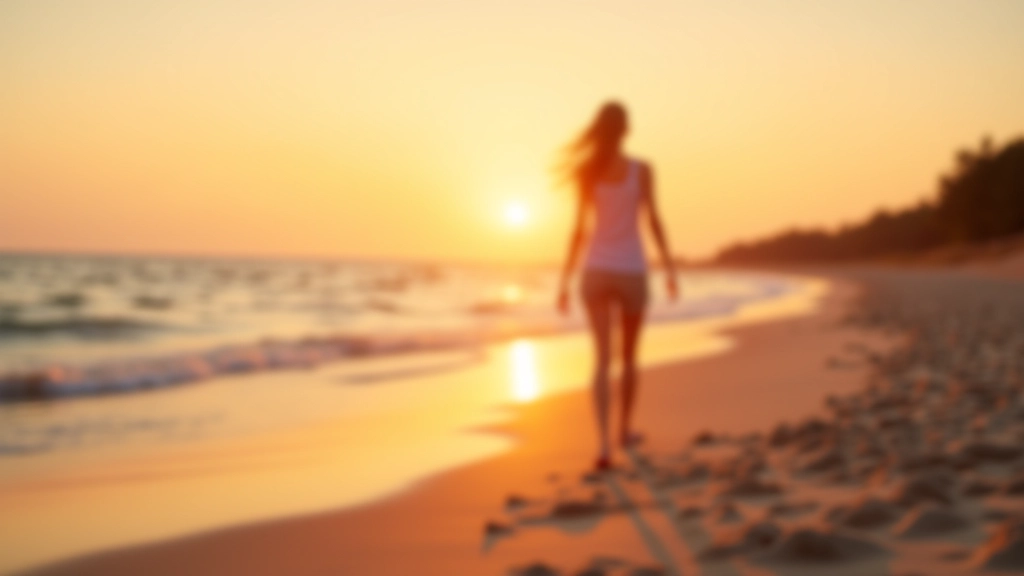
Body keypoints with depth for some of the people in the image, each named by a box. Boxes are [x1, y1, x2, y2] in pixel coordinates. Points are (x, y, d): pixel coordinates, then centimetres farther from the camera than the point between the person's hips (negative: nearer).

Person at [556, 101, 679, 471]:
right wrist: (670, 269, 3)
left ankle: (604, 440, -20)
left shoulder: (586, 172, 0)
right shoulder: (641, 169, -6)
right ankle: (625, 429, 31)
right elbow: (654, 221, -6)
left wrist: (565, 280, 3)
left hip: (596, 271, 1)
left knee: (602, 359, -4)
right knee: (629, 357, 18)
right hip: (631, 272, -1)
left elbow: (580, 229, -2)